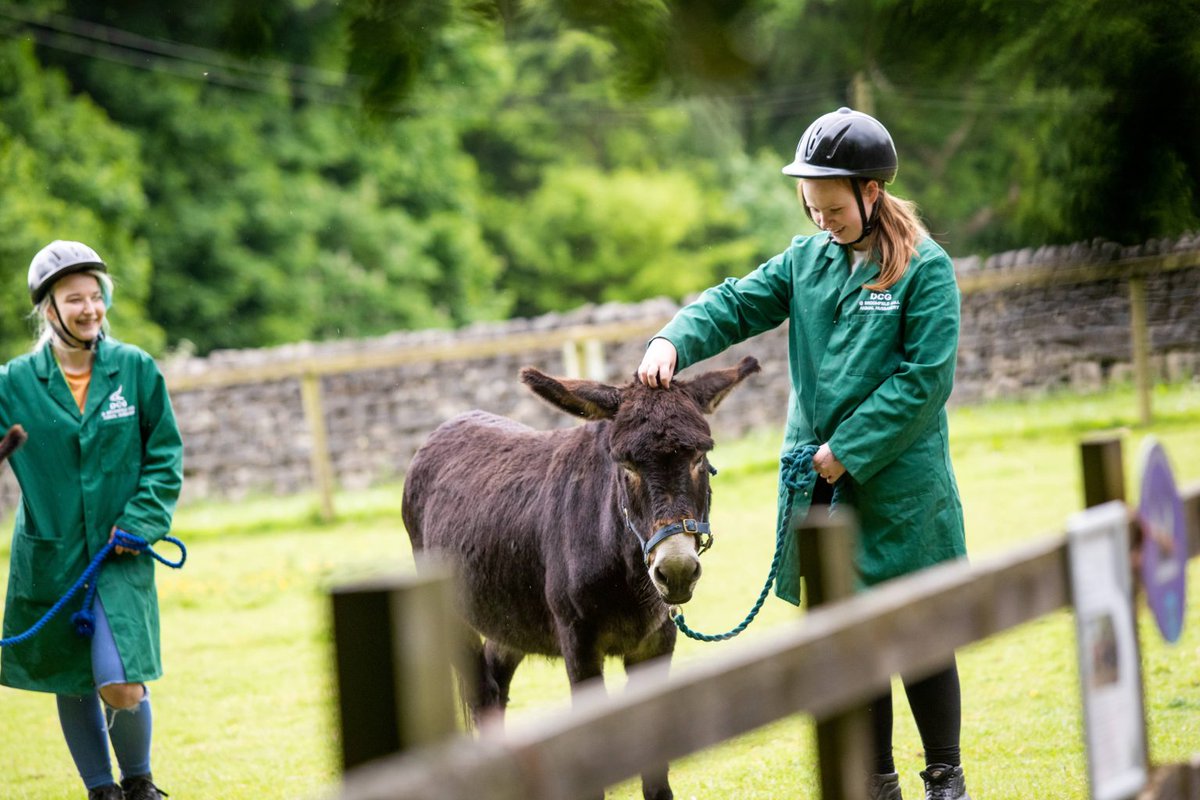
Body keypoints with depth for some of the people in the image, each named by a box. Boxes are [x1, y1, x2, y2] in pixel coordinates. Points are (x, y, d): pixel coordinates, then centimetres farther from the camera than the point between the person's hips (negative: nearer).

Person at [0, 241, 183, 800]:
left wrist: (139, 523, -6)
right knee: (71, 686, 10)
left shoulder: (136, 370, -2)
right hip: (48, 556, 1)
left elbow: (165, 455, 4)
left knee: (121, 686, -13)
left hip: (120, 555, -1)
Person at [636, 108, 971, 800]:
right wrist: (674, 341, -17)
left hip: (898, 482, -5)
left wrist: (851, 449, -15)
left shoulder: (925, 268, -9)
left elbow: (925, 379, -13)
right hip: (817, 482, 5)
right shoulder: (807, 258, 7)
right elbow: (737, 304, 3)